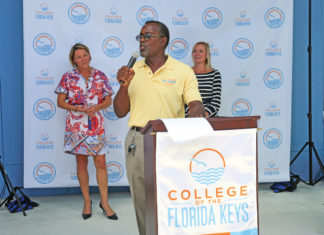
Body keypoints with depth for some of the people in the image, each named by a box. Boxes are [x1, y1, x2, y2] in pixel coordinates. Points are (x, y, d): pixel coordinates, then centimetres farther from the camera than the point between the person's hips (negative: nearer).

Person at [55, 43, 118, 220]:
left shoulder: (100, 76, 5)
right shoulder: (68, 77, 2)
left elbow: (109, 100, 7)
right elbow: (60, 102, 3)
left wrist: (96, 107, -12)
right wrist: (76, 108, -14)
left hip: (96, 124, 1)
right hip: (76, 125, 0)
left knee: (101, 163, -2)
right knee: (81, 164, 6)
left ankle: (104, 202, 8)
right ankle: (87, 201, 20)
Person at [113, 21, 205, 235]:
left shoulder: (183, 71, 0)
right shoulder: (132, 71, 10)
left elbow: (196, 104, -7)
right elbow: (120, 112, 9)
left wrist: (196, 114, -30)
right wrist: (124, 86, -8)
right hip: (137, 141, 3)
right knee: (142, 201, 11)